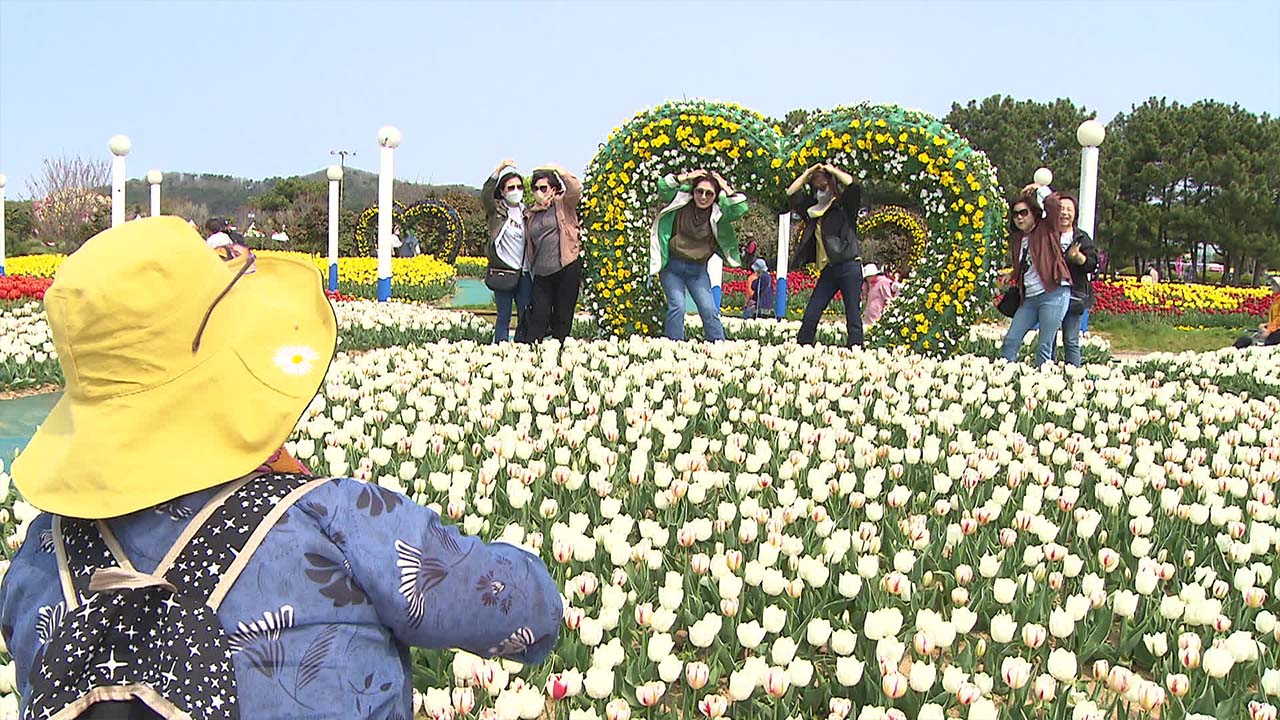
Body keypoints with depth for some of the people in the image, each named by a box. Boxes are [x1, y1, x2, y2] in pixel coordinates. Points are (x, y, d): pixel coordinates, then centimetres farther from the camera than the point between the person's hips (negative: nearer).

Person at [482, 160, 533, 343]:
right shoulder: (497, 211, 1)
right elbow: (485, 196, -20)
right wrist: (498, 170, -30)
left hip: (525, 273, 4)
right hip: (503, 272, -4)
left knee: (526, 318, 5)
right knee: (504, 317, -1)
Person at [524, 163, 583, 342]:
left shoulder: (563, 204, 3)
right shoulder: (530, 214, 15)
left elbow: (576, 189, -16)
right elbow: (528, 245, 14)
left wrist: (559, 171, -10)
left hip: (567, 268, -3)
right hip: (541, 273, 3)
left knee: (563, 317, 4)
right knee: (538, 317, -1)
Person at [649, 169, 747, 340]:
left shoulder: (718, 213, -3)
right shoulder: (681, 202, -4)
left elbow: (741, 209, -16)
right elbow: (663, 188, -14)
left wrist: (726, 188, -12)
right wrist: (686, 177, -17)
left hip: (698, 270, 1)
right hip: (672, 266, -1)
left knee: (710, 310, -2)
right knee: (677, 306, -12)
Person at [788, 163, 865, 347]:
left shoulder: (844, 206, 2)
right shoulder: (812, 210, 18)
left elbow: (853, 186, -16)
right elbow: (791, 193, 20)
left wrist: (833, 170, -3)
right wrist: (808, 173, 13)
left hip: (849, 265, -6)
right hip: (828, 269, 6)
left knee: (853, 315, -7)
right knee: (810, 315, 2)